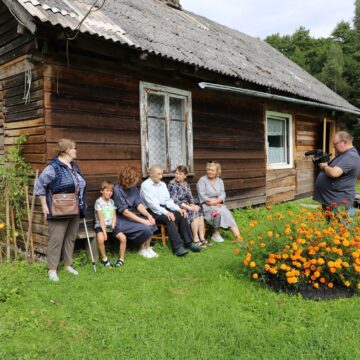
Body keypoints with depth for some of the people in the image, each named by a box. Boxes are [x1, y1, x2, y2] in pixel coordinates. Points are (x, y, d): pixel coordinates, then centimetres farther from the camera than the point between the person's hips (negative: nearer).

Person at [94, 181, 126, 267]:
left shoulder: (111, 201, 11)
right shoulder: (98, 202, -7)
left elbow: (114, 216, 9)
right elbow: (100, 218, -13)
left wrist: (112, 227, -7)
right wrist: (104, 231, -19)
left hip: (111, 225, 5)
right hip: (100, 226, -5)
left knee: (123, 237, -15)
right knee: (101, 239, -34)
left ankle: (121, 259, 1)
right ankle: (104, 258, -10)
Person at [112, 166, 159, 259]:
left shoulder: (133, 188, 1)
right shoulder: (117, 190, -21)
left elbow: (139, 204, -2)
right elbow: (125, 211, -23)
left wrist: (148, 215, -20)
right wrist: (143, 221, -24)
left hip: (133, 215, 7)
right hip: (121, 220, -7)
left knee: (151, 223, -16)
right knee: (144, 228, -24)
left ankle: (147, 248, -2)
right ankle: (142, 249, 2)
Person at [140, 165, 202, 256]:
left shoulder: (163, 184, 15)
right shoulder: (145, 185, -7)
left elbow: (168, 200, 13)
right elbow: (152, 203, -17)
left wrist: (178, 209, -5)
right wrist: (166, 212, -26)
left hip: (164, 209, 7)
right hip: (152, 211, -7)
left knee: (182, 216, -15)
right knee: (169, 219, -32)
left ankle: (188, 243, -13)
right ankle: (177, 248, -34)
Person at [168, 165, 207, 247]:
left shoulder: (186, 184, 13)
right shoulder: (172, 184, -10)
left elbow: (190, 197, 12)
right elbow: (174, 201, -18)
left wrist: (193, 205, -9)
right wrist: (189, 208, -21)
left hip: (187, 206, 7)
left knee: (200, 211, -18)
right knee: (194, 213, -26)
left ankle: (202, 238, -21)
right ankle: (196, 239, -22)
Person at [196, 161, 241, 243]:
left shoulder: (220, 181, 14)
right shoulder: (202, 180, -1)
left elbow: (222, 194, 4)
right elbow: (202, 196, -8)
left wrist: (216, 201, -15)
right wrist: (209, 202, -17)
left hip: (218, 204, 4)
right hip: (206, 205, -4)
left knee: (226, 212, -25)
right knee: (218, 211, -32)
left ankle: (237, 235, -31)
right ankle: (216, 233, -15)